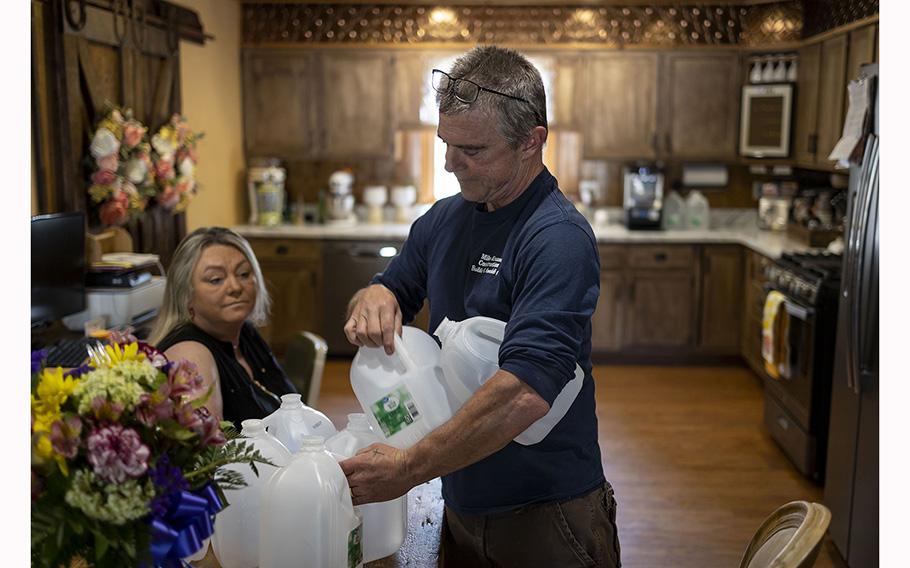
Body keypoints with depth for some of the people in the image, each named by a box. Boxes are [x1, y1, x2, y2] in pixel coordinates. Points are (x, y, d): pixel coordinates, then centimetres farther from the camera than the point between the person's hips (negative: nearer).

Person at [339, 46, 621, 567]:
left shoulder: (559, 239, -22)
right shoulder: (442, 220, 2)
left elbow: (526, 393, -32)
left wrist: (408, 468, -28)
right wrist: (373, 299, -12)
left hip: (546, 514, -6)